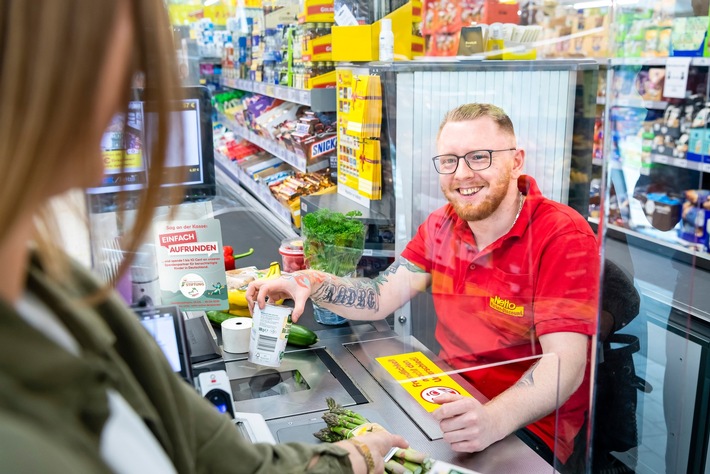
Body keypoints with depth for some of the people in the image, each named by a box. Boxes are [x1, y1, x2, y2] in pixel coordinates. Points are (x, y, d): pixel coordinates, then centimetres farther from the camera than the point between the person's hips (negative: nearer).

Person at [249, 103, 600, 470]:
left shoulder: (563, 237, -18)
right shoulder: (441, 225, 3)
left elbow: (565, 361, -25)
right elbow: (381, 298, 1)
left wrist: (493, 420, -42)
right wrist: (312, 283, -17)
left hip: (528, 423, -5)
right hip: (449, 396, 6)